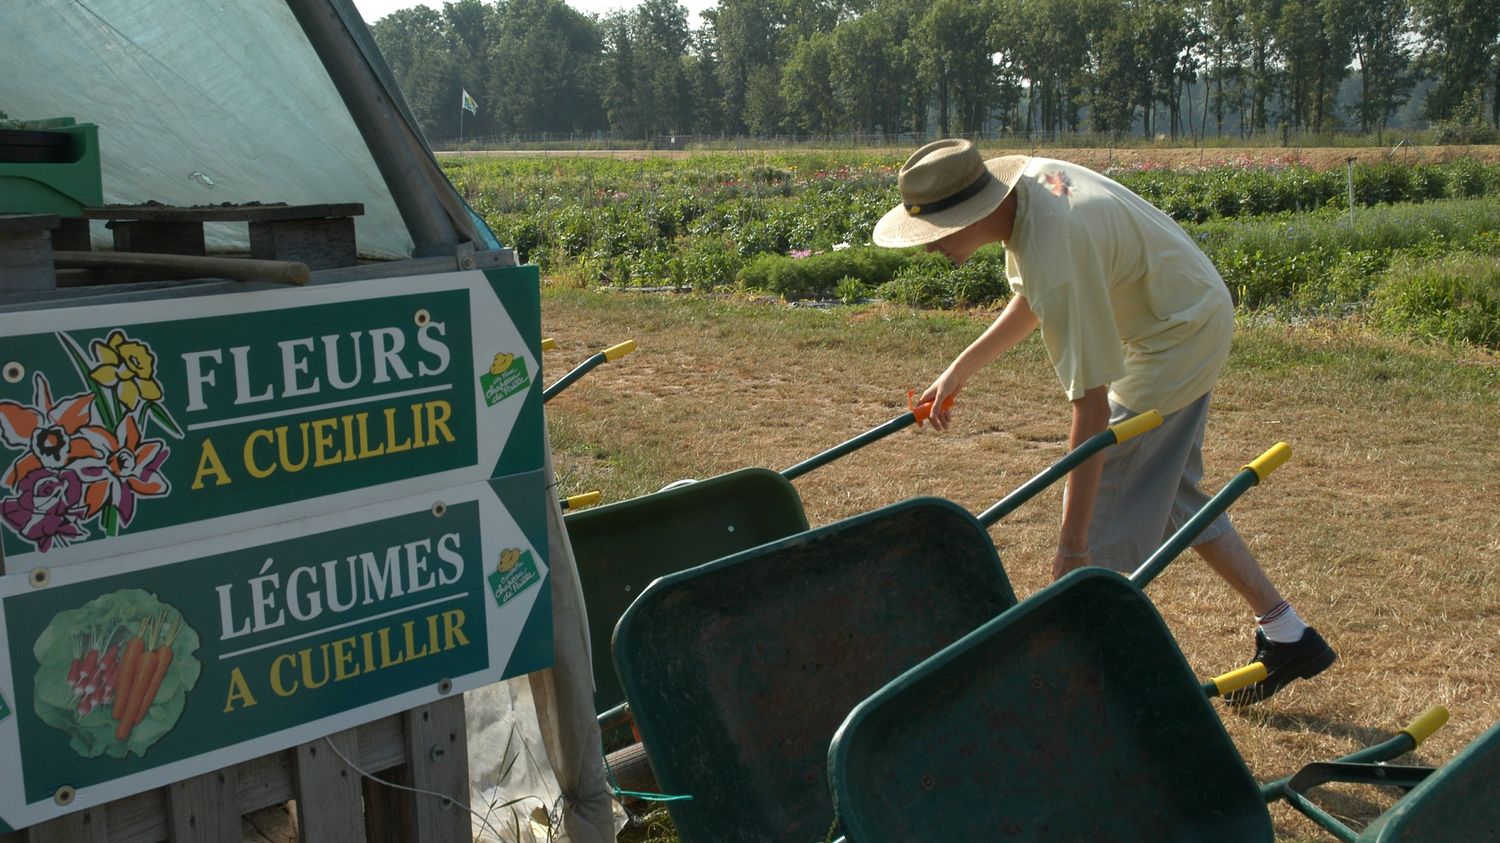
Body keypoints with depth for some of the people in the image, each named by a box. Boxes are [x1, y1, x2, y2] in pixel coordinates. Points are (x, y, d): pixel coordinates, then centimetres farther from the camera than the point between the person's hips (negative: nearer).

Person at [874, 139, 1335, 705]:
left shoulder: (1055, 259, -37)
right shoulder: (1027, 177, -8)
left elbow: (1091, 405, -36)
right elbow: (1031, 300, 9)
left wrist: (1073, 544, -33)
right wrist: (959, 371, 9)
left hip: (1180, 337, -10)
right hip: (1194, 316, 10)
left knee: (1109, 515, -7)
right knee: (1172, 494, 19)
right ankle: (1287, 635, 29)